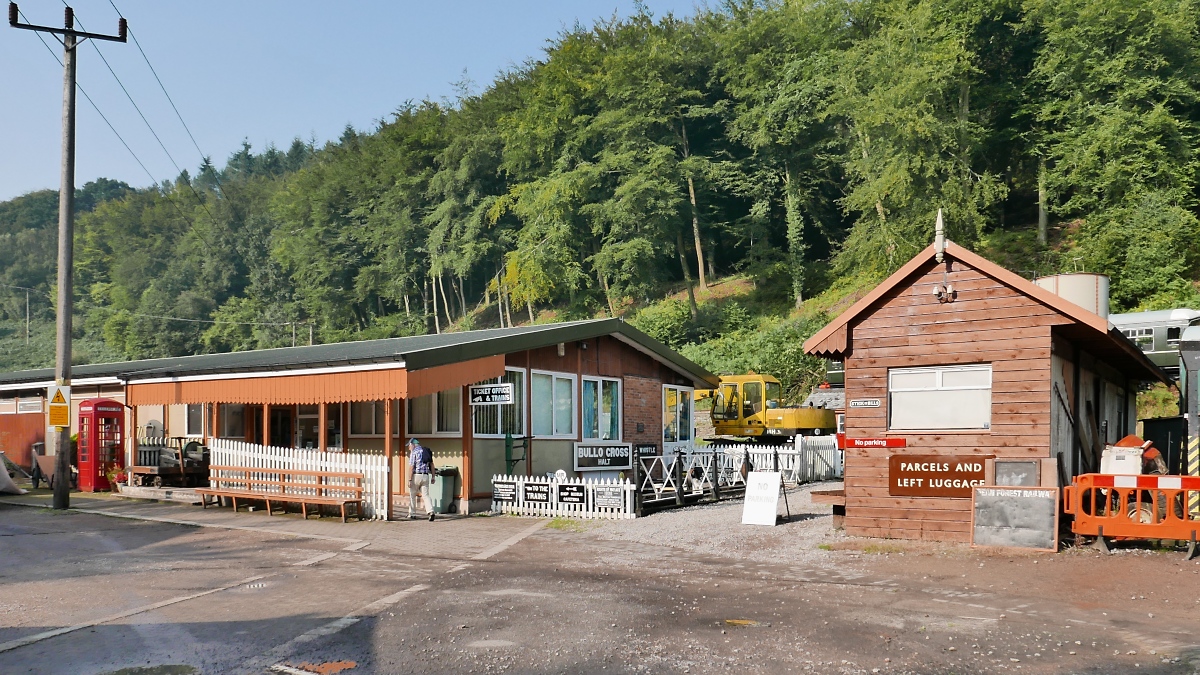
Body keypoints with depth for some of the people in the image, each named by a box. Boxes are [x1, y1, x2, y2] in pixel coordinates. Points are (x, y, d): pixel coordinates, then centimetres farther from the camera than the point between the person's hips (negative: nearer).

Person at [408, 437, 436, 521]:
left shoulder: (414, 452, -6)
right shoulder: (427, 451, 14)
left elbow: (411, 466, -12)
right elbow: (432, 465, 13)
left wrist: (409, 480, -13)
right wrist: (433, 477, 15)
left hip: (416, 476, -5)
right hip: (426, 476, 5)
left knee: (412, 495, 11)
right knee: (426, 495, 1)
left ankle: (411, 514, 17)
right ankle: (431, 512, -18)